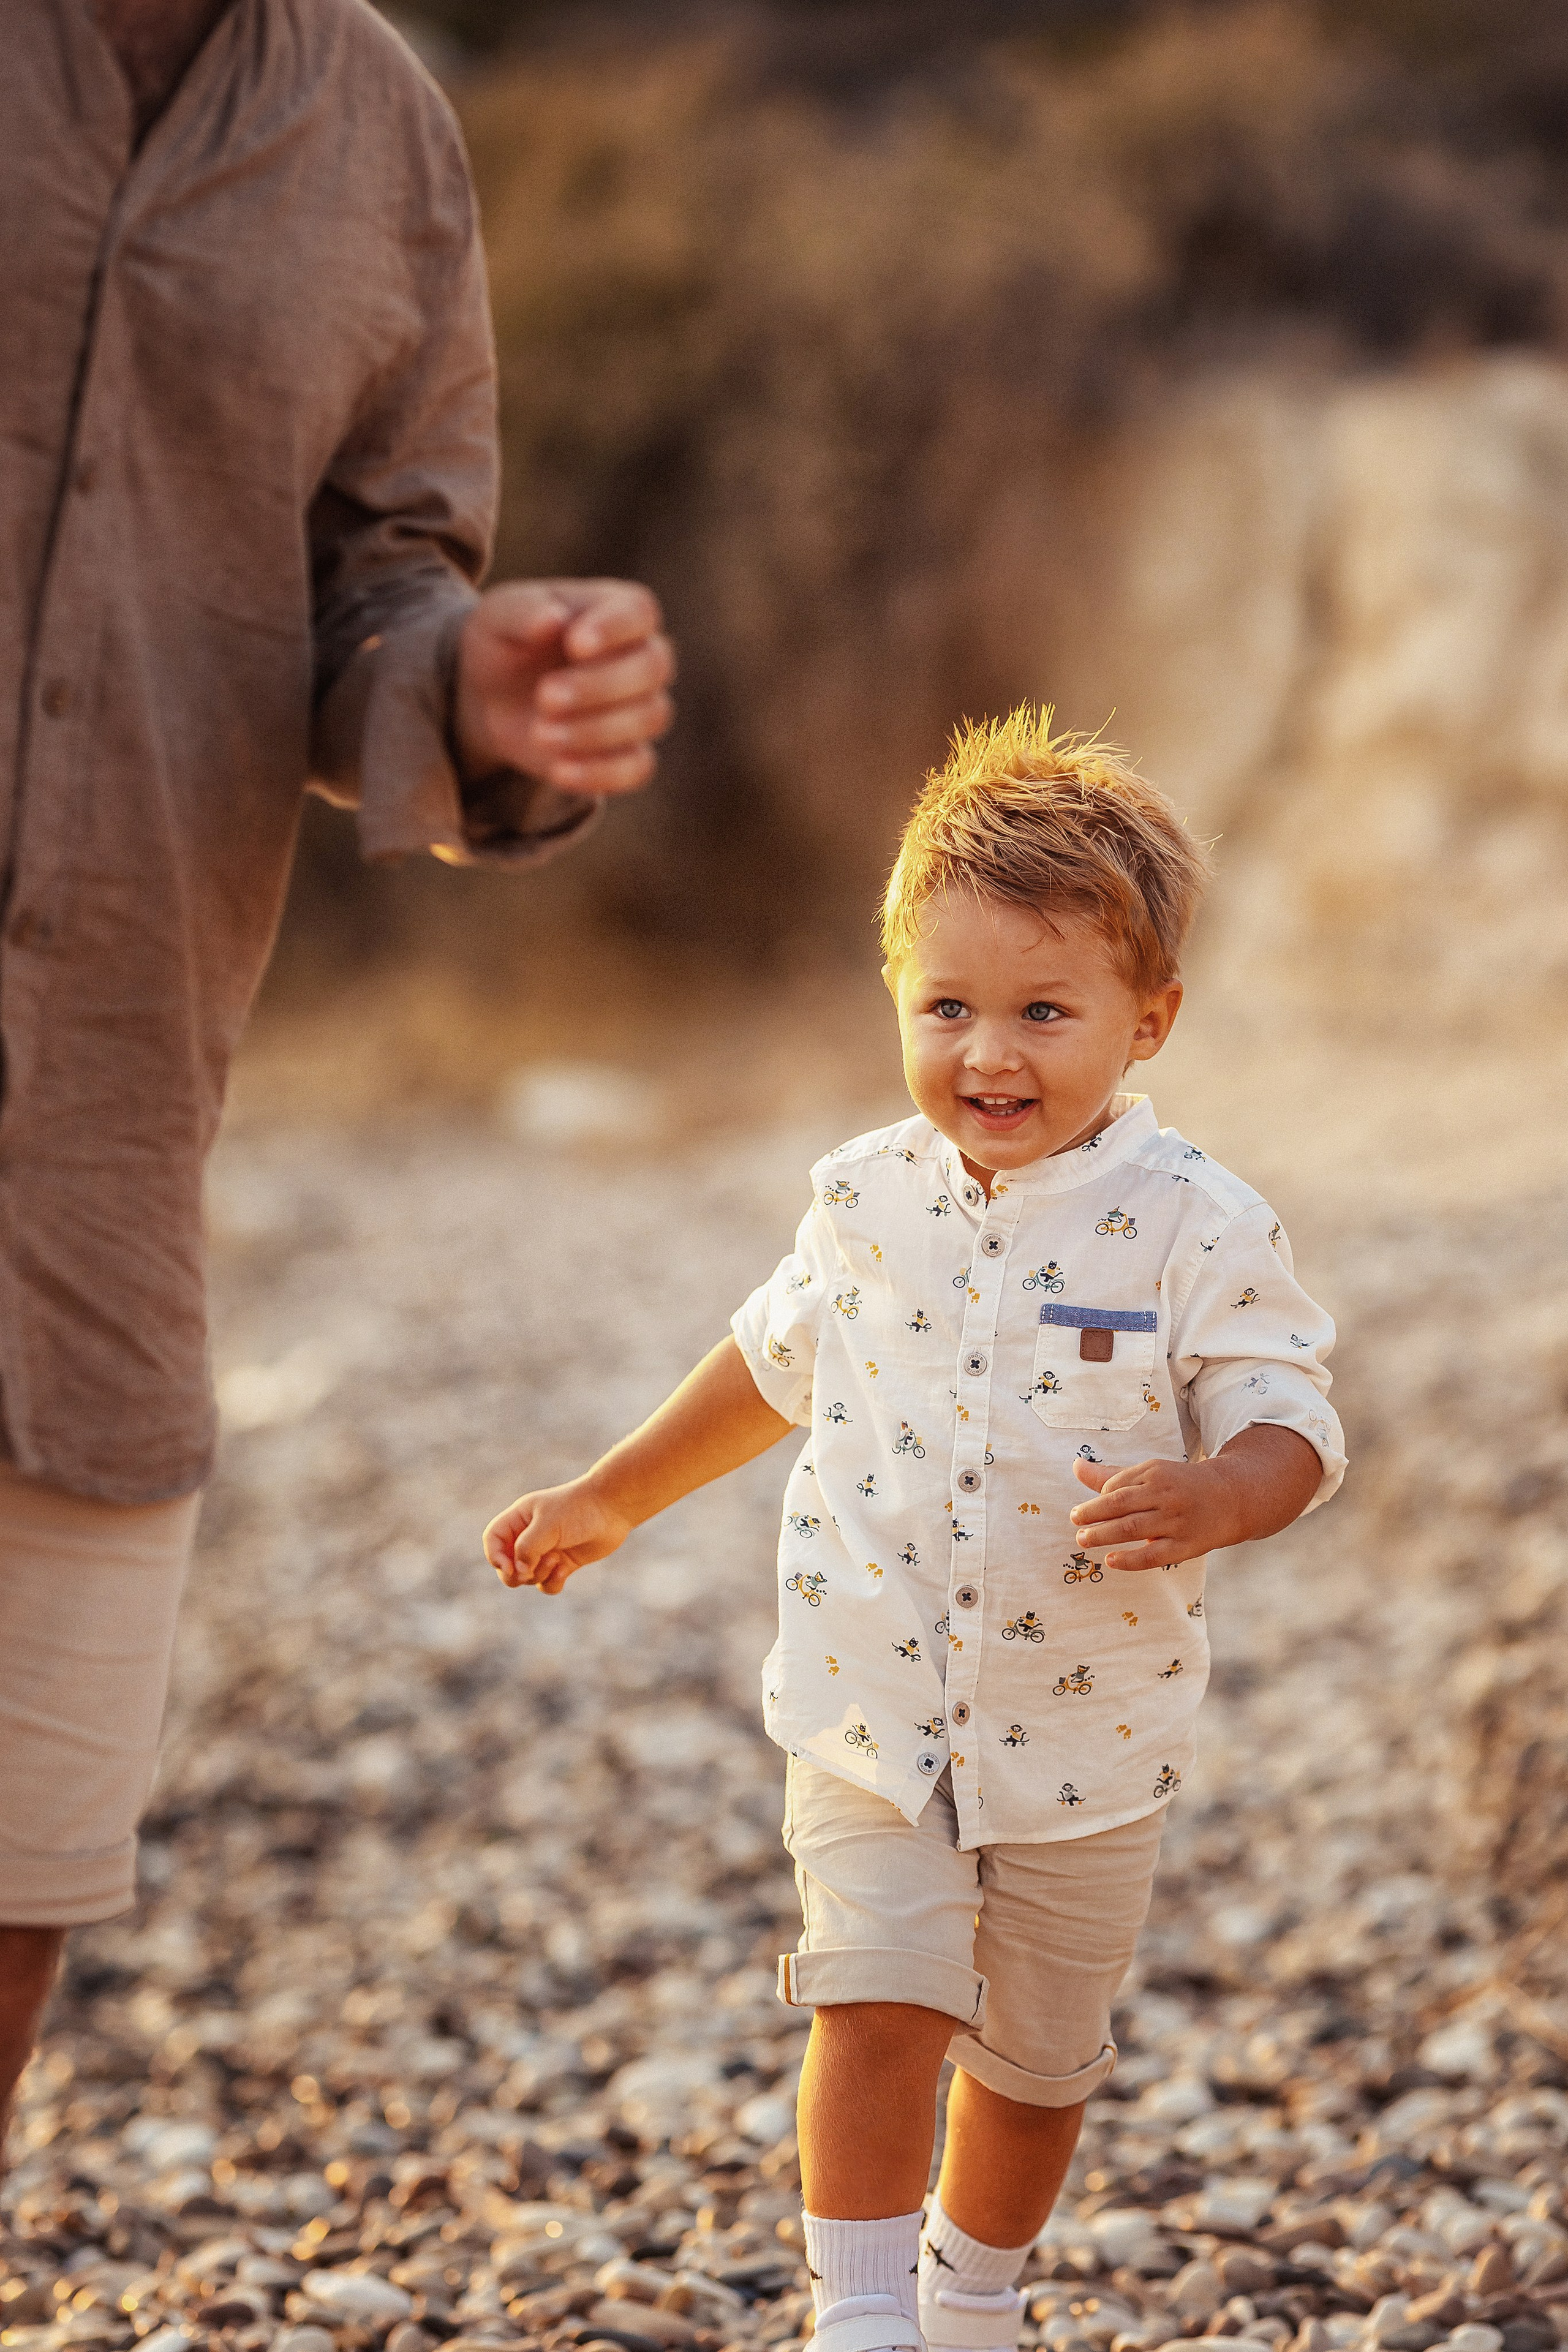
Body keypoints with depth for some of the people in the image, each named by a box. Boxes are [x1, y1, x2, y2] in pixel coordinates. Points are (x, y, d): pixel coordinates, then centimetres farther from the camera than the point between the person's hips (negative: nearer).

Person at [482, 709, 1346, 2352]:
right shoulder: (865, 1202, -1)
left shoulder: (1196, 1232, -13)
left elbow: (1288, 1430, -12)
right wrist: (611, 1500, 22)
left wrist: (1207, 1501, -35)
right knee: (876, 2010, -14)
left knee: (1036, 2055, 15)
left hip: (1087, 1738, -1)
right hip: (870, 1711, 1)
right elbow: (779, 1362, 15)